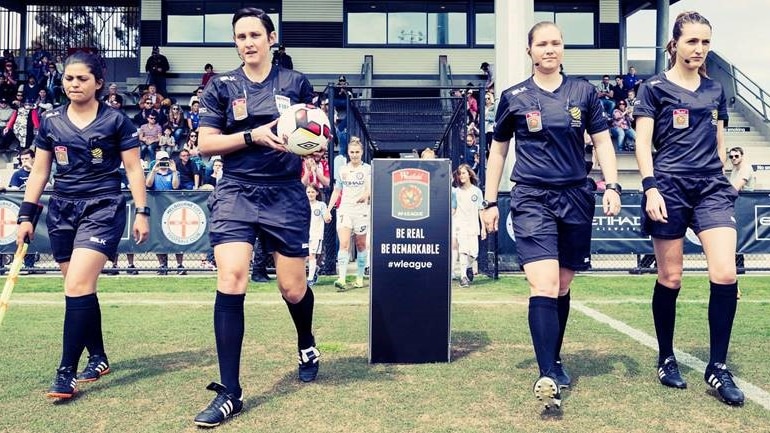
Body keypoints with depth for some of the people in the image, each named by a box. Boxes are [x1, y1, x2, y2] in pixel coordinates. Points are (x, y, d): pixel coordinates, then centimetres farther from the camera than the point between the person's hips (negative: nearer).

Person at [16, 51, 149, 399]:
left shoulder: (116, 121, -2)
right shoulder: (50, 122, 8)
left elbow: (133, 168, 1)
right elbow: (39, 172, 12)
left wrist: (142, 212, -5)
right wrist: (26, 215, 7)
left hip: (103, 208, -4)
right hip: (61, 210, 5)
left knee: (77, 285, -16)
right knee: (81, 288, 8)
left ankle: (67, 372, -11)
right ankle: (98, 358, 24)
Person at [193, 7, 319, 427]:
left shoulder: (295, 83, 6)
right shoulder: (221, 86, 6)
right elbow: (205, 143, 0)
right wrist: (253, 135, -14)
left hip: (286, 195, 1)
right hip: (236, 193, 0)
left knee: (293, 288, 6)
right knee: (230, 281, -16)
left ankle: (306, 345, 42)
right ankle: (230, 392, -7)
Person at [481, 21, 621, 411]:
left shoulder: (583, 92, 7)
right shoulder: (513, 97, 4)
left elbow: (602, 141, 10)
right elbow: (498, 150, 11)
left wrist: (612, 186, -3)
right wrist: (490, 202, 8)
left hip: (575, 198, 3)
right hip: (532, 199, -2)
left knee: (562, 286, 11)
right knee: (543, 284, -17)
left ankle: (554, 360, 29)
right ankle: (548, 376, -17)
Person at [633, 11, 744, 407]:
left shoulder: (715, 90, 15)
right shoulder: (655, 88, 1)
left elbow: (719, 144, 20)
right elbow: (643, 143, -5)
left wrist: (723, 179, 17)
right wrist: (650, 188, -15)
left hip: (712, 187, 4)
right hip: (670, 187, -4)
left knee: (725, 274, -11)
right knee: (670, 278, 2)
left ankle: (717, 368, 1)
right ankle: (666, 360, 20)